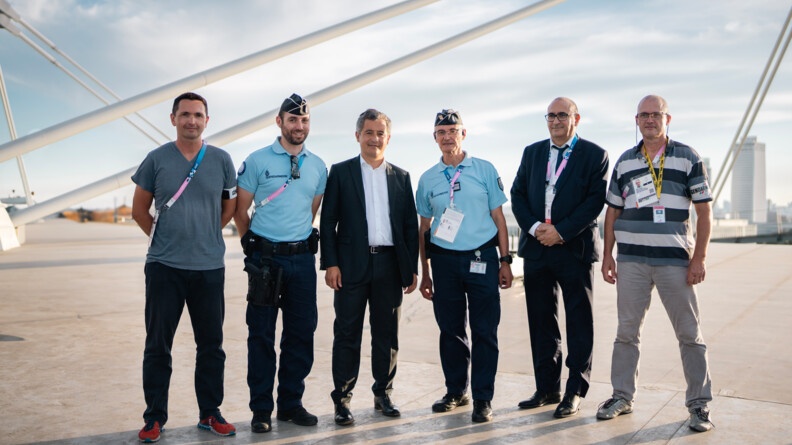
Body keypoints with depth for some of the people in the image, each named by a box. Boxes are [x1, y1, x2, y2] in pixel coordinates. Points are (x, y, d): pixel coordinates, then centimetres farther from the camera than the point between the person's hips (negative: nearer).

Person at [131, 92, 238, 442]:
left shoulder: (221, 160, 2)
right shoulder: (156, 159, 1)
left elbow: (231, 204, 14)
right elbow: (139, 209, 9)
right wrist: (161, 236, 7)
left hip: (209, 267, 1)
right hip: (163, 266, -1)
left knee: (211, 344, 8)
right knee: (157, 345, 5)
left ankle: (210, 413, 21)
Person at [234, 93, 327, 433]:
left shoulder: (318, 166, 9)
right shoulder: (257, 161, -2)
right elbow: (240, 211, 2)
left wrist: (301, 244, 14)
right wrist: (255, 247, 6)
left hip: (302, 258, 4)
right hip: (265, 258, -3)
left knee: (301, 333, 8)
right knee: (261, 335, 3)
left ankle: (291, 404, 22)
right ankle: (261, 409, 14)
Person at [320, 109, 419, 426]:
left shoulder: (401, 177, 12)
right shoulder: (340, 172, 4)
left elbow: (411, 225, 10)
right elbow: (328, 221, 0)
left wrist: (412, 268, 5)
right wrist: (330, 263, -9)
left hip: (390, 266, 3)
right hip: (352, 265, -3)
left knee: (387, 334, 10)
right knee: (347, 334, 1)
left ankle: (383, 394, 23)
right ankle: (342, 400, 9)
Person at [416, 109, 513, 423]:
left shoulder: (484, 170, 4)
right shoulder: (428, 179, 9)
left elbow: (498, 216, 4)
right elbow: (424, 227, 12)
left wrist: (505, 261, -1)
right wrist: (424, 274, 11)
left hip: (482, 257, -2)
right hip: (444, 259, 2)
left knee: (484, 330, -1)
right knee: (450, 329, 9)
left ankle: (482, 399, 9)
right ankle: (455, 391, 24)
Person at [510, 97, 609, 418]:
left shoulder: (594, 155, 0)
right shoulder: (532, 152, 13)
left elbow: (595, 200, -9)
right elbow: (518, 194, 8)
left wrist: (561, 231, -15)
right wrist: (533, 227, -8)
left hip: (574, 248, -4)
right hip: (536, 248, 4)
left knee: (579, 322, 3)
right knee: (541, 321, 10)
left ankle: (575, 392, 13)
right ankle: (547, 388, 21)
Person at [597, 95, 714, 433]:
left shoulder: (687, 158, 1)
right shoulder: (624, 161, 10)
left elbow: (704, 211, -1)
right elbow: (613, 212, 13)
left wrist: (699, 258, -8)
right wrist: (607, 256, 6)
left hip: (675, 260, -2)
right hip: (631, 261, 3)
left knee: (690, 333, 3)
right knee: (626, 331, 9)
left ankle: (699, 404, 13)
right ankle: (622, 395, 20)